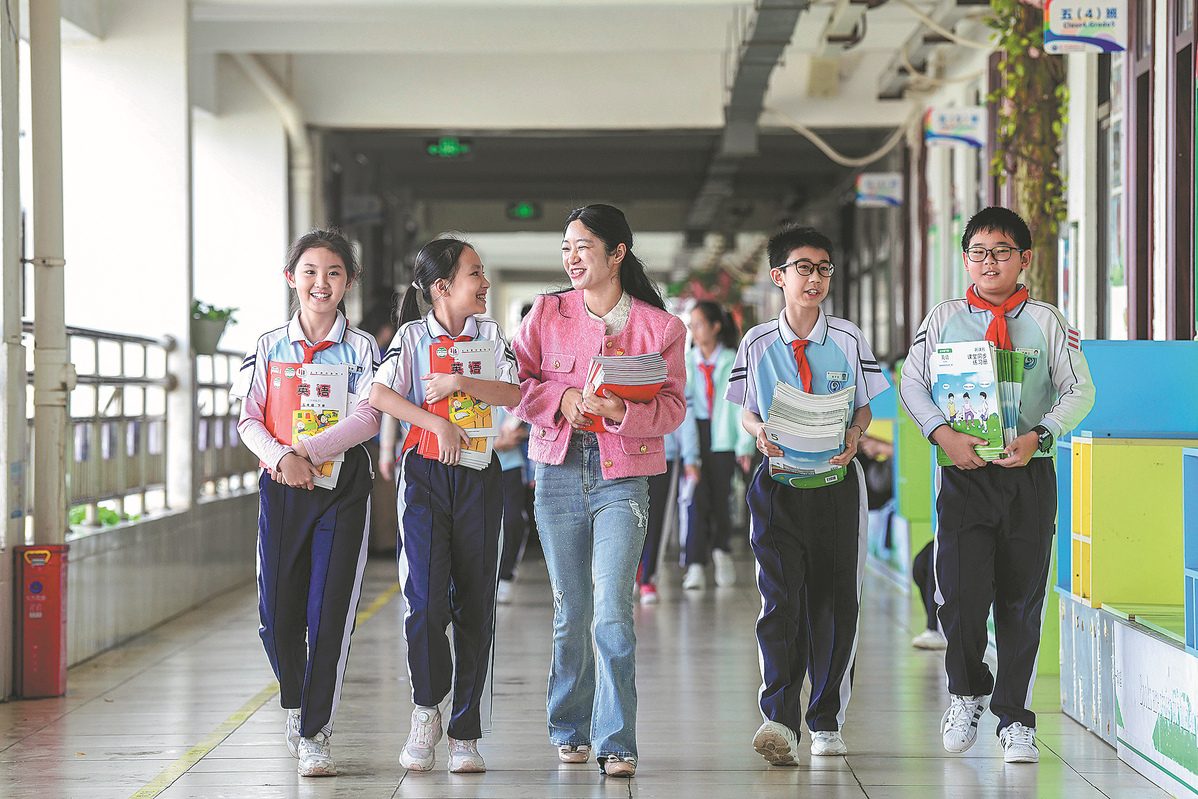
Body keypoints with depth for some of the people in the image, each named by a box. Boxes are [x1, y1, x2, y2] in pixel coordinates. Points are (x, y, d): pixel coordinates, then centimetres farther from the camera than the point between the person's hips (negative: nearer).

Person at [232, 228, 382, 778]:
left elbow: (367, 418, -10)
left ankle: (316, 734, 0)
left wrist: (309, 451, -22)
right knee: (277, 612, 2)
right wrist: (282, 457, -17)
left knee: (330, 611, -7)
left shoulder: (361, 349, 2)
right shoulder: (269, 346, 8)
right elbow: (248, 419, 2)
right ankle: (295, 704, 31)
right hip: (281, 485, 2)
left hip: (343, 485, -2)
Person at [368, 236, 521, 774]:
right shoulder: (412, 336, 2)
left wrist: (460, 383, -15)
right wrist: (438, 423, -17)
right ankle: (426, 710, 9)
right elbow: (380, 395, -11)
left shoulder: (489, 335, 8)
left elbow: (515, 395, -4)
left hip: (478, 477, 2)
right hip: (425, 472, -2)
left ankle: (465, 734, 8)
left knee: (475, 606, 1)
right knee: (426, 598, -12)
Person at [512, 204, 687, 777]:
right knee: (570, 610, 8)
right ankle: (571, 730, 25)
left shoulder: (658, 326, 2)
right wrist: (560, 398, -12)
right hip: (559, 468, 2)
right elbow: (517, 381, 7)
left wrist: (622, 410, -19)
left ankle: (616, 743, -10)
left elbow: (672, 405, -1)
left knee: (612, 610, -14)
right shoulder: (547, 313, 7)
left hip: (622, 475, -2)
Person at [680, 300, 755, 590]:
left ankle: (721, 550, 30)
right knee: (697, 499, -10)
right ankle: (695, 566, -11)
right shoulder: (685, 362, 8)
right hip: (693, 434, 1)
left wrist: (745, 445, -4)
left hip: (722, 438, -1)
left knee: (720, 498, 3)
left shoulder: (732, 362, 2)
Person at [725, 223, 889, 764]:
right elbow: (746, 412, 9)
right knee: (780, 598, -11)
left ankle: (826, 722, 15)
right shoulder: (758, 344, 4)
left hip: (836, 482, 1)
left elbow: (864, 408, 8)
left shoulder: (849, 340, 5)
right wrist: (760, 431, -13)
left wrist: (852, 435, -13)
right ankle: (780, 721, -17)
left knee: (834, 601, 4)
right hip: (779, 481, -1)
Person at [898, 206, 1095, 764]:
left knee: (1021, 600, 3)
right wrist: (945, 435, -12)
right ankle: (966, 692, 18)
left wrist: (1038, 436, -14)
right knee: (962, 593, -9)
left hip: (1029, 472, 0)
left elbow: (1079, 392, 2)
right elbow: (911, 384, 4)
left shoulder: (1047, 321, 5)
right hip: (964, 472, 0)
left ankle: (1014, 719, 14)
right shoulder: (944, 319, 7)